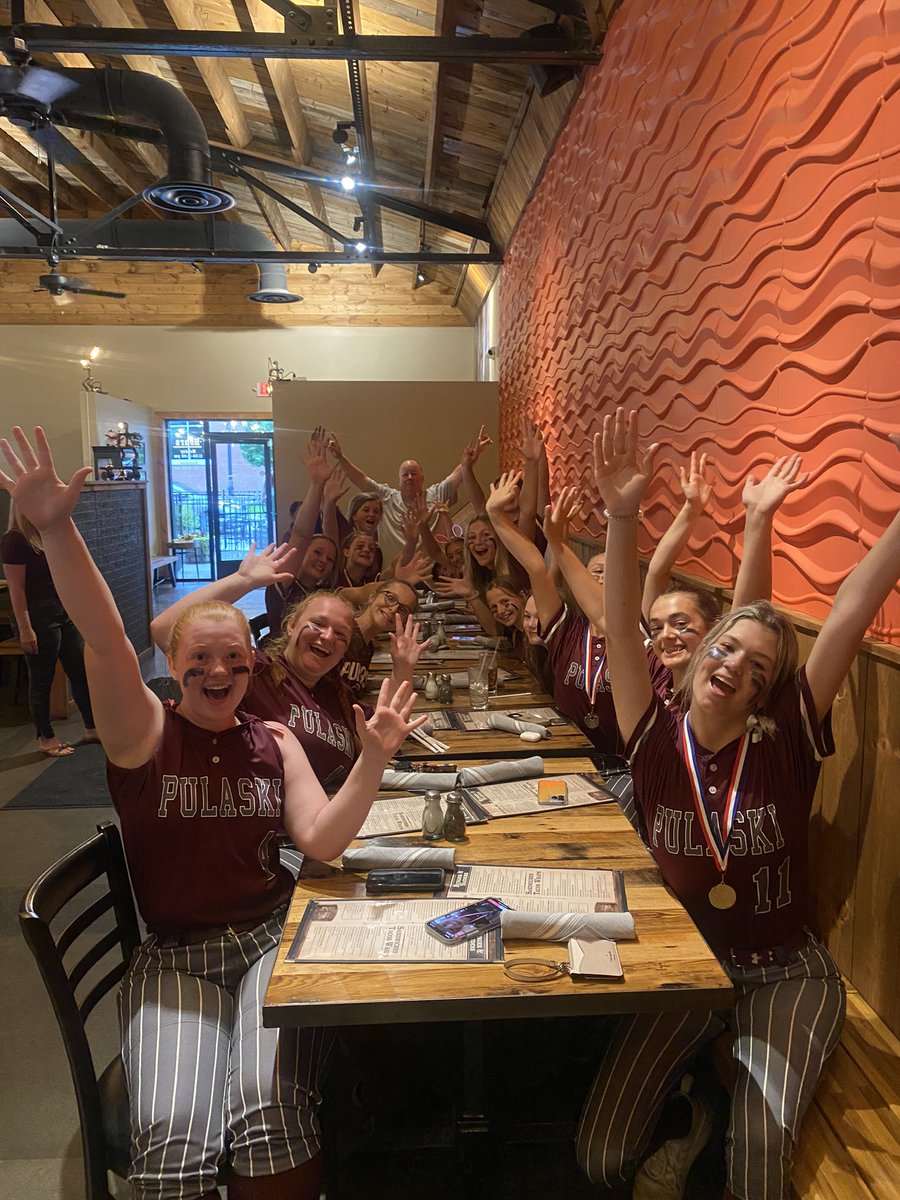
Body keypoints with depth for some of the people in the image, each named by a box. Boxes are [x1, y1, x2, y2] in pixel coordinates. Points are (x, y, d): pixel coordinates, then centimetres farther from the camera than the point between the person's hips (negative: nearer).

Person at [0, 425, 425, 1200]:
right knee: (173, 1134, -23)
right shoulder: (143, 733, -2)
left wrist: (373, 759, -19)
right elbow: (105, 641, -19)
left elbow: (322, 839, -5)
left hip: (270, 938, 1)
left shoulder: (275, 742, 6)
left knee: (271, 1105, -24)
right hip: (173, 955, -1)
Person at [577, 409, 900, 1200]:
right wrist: (623, 519, -36)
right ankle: (685, 1125, 28)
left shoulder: (785, 742, -13)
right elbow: (622, 632, -24)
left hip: (786, 972, -1)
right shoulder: (658, 740, -11)